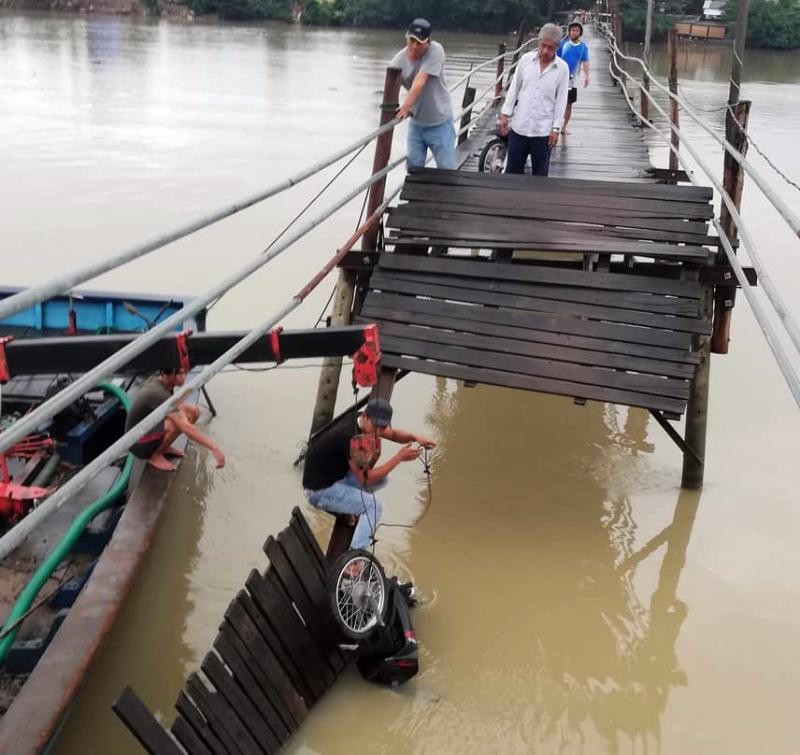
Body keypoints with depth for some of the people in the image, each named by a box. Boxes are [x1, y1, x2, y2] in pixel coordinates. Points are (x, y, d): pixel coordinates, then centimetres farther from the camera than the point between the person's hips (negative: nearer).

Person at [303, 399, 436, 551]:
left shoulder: (362, 423, -3)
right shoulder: (351, 437, -29)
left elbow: (393, 434, 15)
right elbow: (366, 480, -23)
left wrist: (415, 437, -6)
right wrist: (399, 457, -22)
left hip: (336, 477, 9)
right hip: (321, 491, -9)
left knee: (381, 478, 6)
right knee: (374, 506, -17)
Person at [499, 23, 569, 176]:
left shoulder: (562, 68, -4)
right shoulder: (526, 59, 0)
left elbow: (561, 100, -3)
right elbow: (514, 88, 5)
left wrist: (556, 128, -7)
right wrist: (505, 114, 2)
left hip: (543, 130, -2)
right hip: (519, 126, 2)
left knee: (540, 172, 7)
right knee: (513, 169, 9)